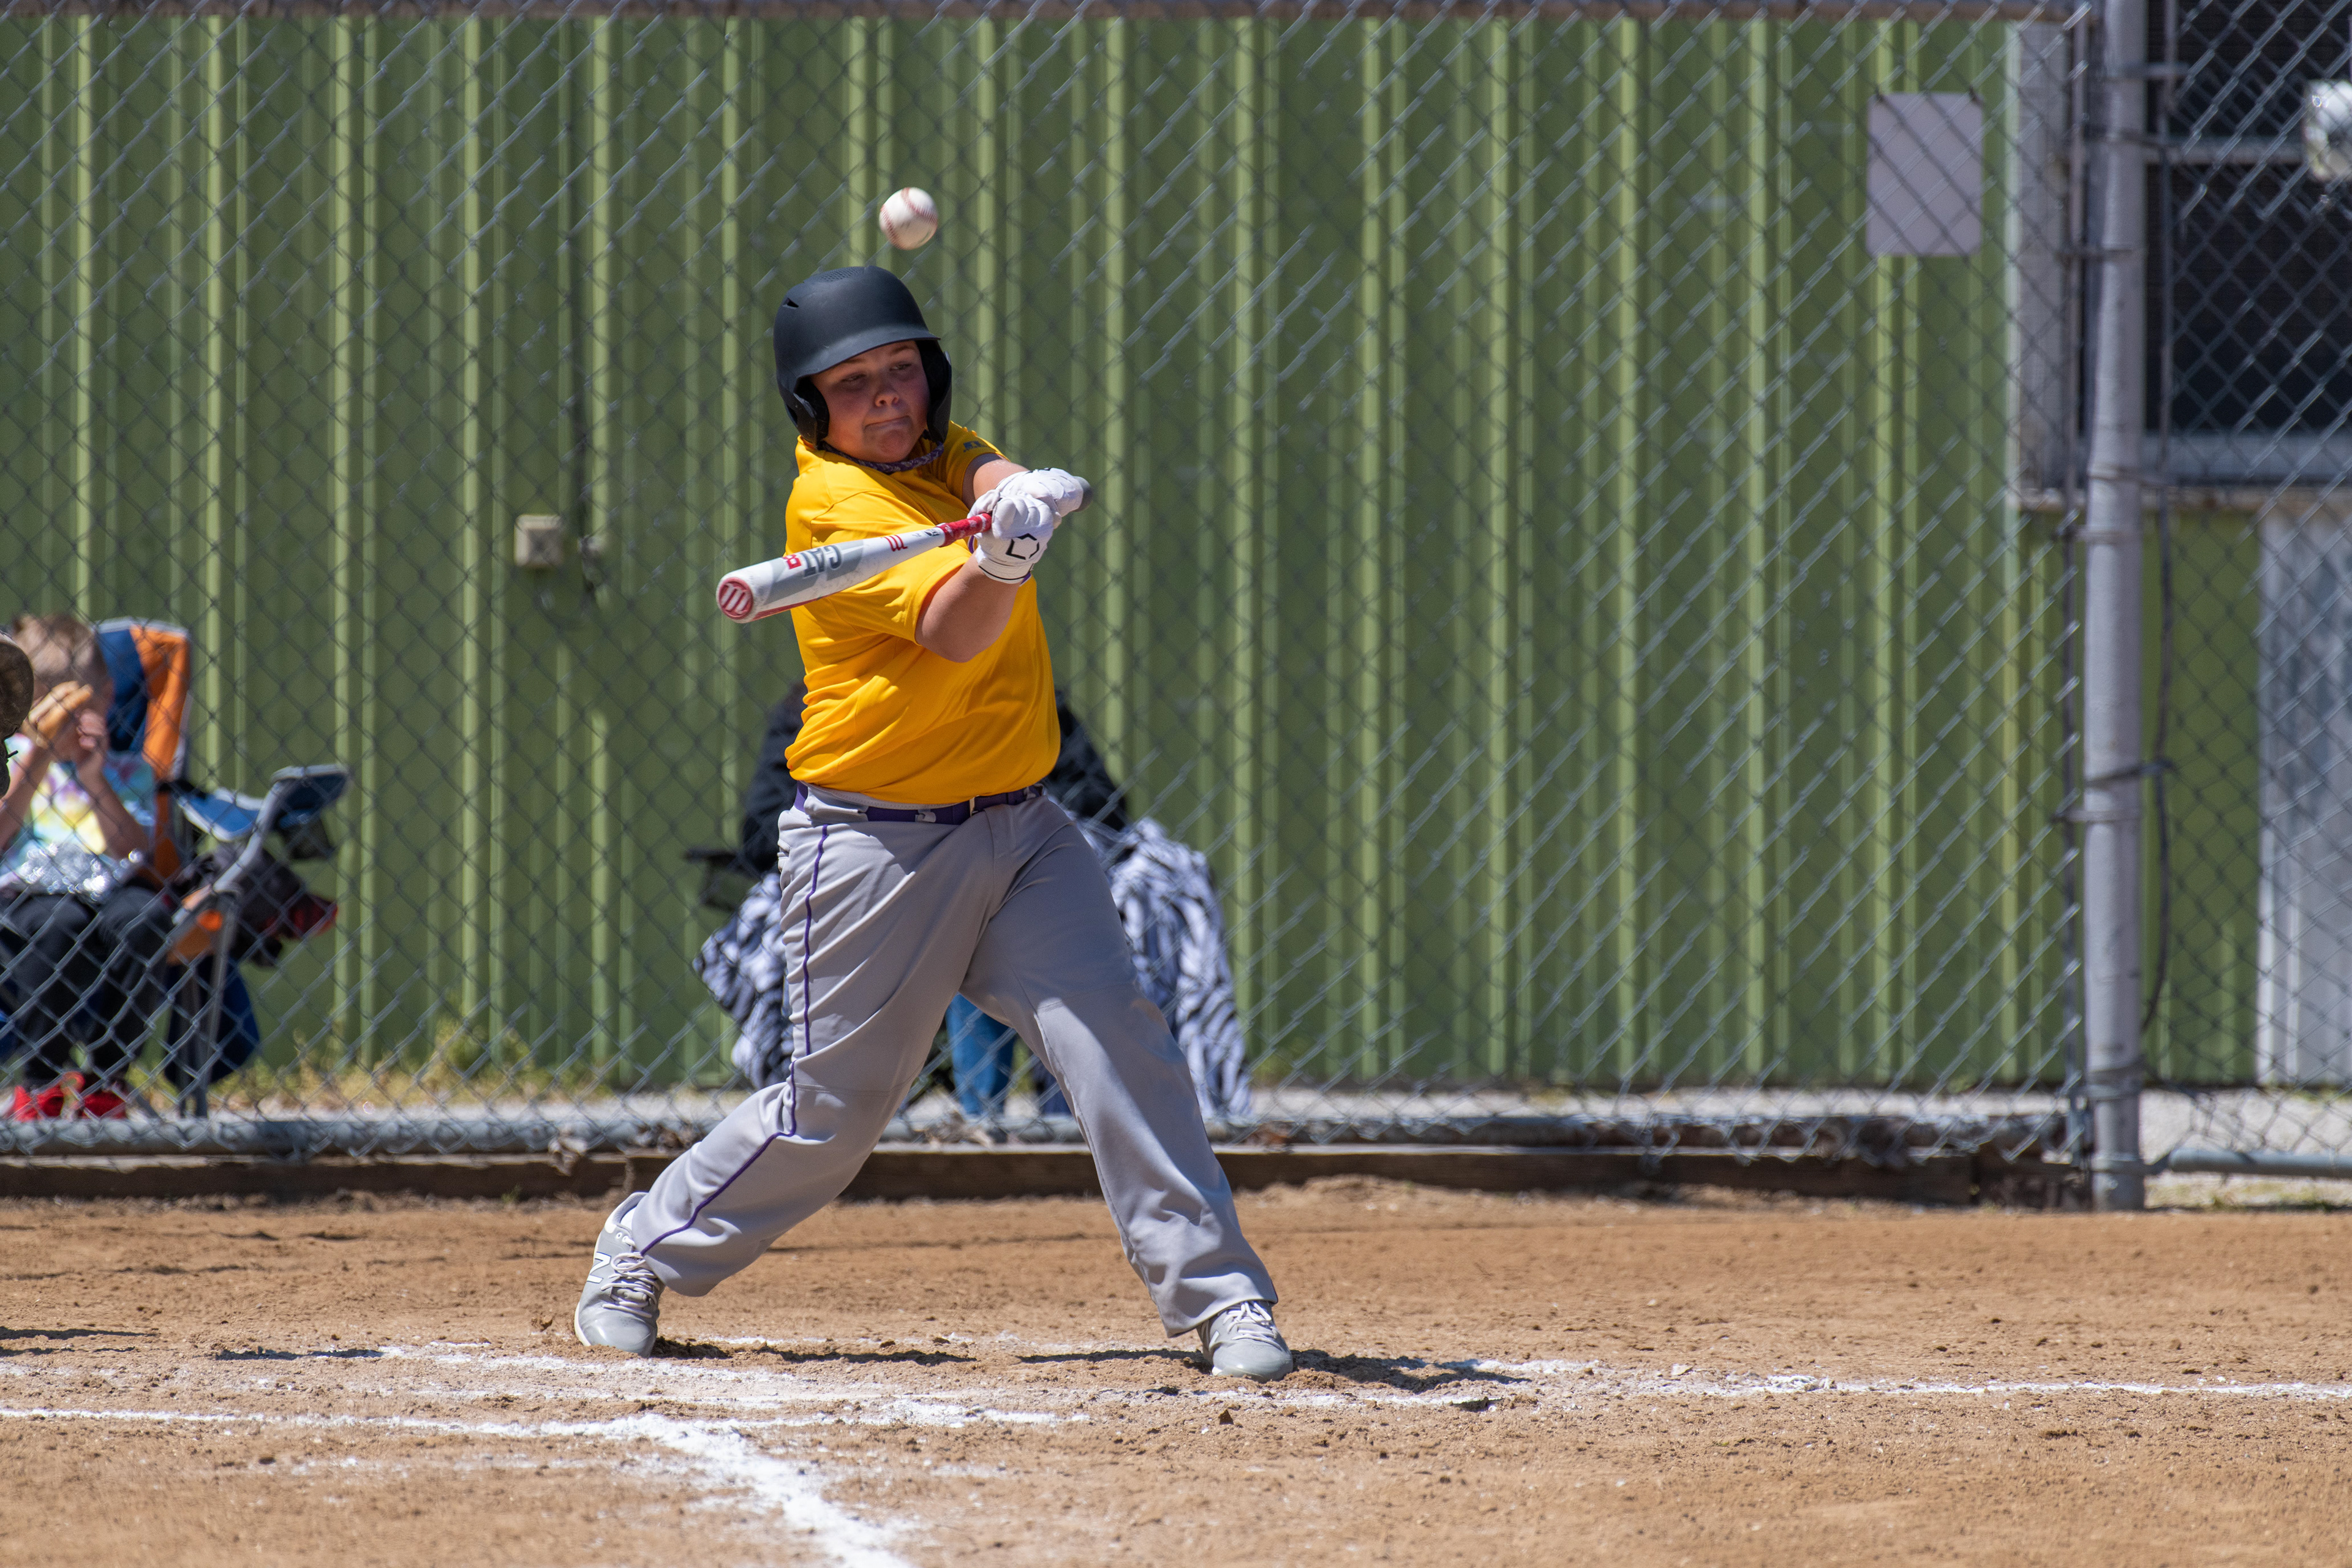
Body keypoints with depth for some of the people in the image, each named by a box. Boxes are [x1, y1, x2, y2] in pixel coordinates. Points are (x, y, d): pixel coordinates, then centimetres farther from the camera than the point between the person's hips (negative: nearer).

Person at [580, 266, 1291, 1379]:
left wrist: (1020, 497, -39)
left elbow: (995, 480, -15)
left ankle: (1217, 1294, -13)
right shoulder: (829, 505, -12)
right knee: (831, 1111, 2)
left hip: (1022, 829, 5)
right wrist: (1001, 559, -47)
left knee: (1113, 1033, -13)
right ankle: (641, 1254, 23)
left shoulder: (948, 454, 9)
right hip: (874, 847, -5)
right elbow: (952, 631, -26)